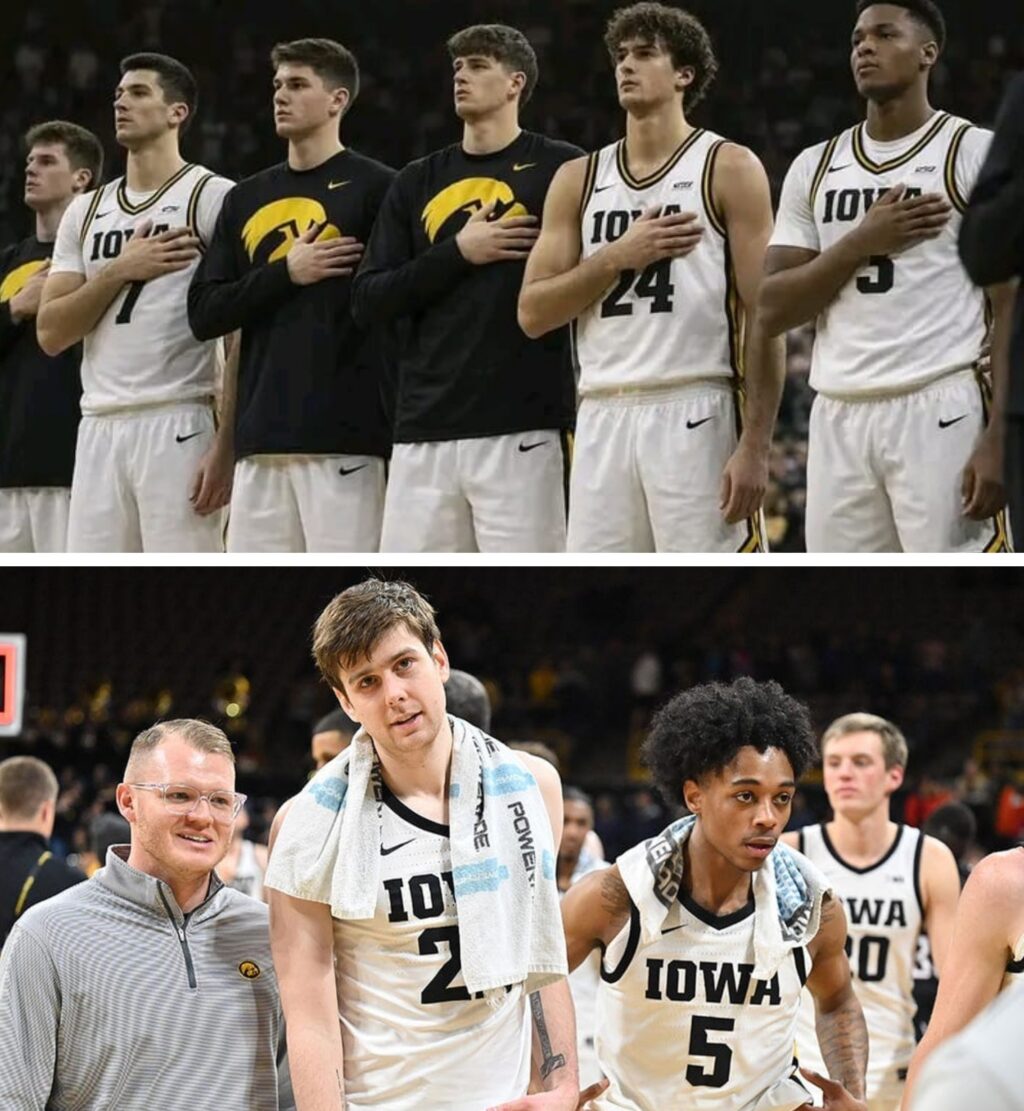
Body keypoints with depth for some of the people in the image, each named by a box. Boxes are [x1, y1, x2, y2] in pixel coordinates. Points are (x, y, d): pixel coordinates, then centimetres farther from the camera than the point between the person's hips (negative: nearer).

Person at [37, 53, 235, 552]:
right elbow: (50, 333, 10)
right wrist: (120, 271, -4)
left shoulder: (213, 198, -1)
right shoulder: (86, 211, 17)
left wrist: (228, 443, -15)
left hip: (178, 425, -6)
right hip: (99, 429, 6)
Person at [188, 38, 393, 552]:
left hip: (343, 438, -6)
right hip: (260, 440, 6)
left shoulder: (374, 188, 0)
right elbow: (203, 314, 12)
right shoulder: (247, 199, 17)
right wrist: (285, 274, -3)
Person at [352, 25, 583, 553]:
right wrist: (457, 253, -4)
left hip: (522, 429, -5)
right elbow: (367, 301, 10)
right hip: (424, 430, 5)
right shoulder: (416, 182, 16)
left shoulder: (560, 170, 2)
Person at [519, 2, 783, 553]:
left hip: (697, 417, -5)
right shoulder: (578, 180, 15)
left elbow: (763, 316, -5)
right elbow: (532, 313, 9)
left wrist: (755, 445, -14)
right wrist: (618, 256, -6)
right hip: (602, 419, 5)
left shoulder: (729, 169, 2)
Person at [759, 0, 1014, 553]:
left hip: (940, 410, -5)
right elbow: (770, 309, 9)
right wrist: (861, 244, -6)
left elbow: (1013, 313, -5)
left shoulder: (978, 154, 0)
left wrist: (999, 438, -15)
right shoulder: (815, 168, 15)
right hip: (839, 418, 5)